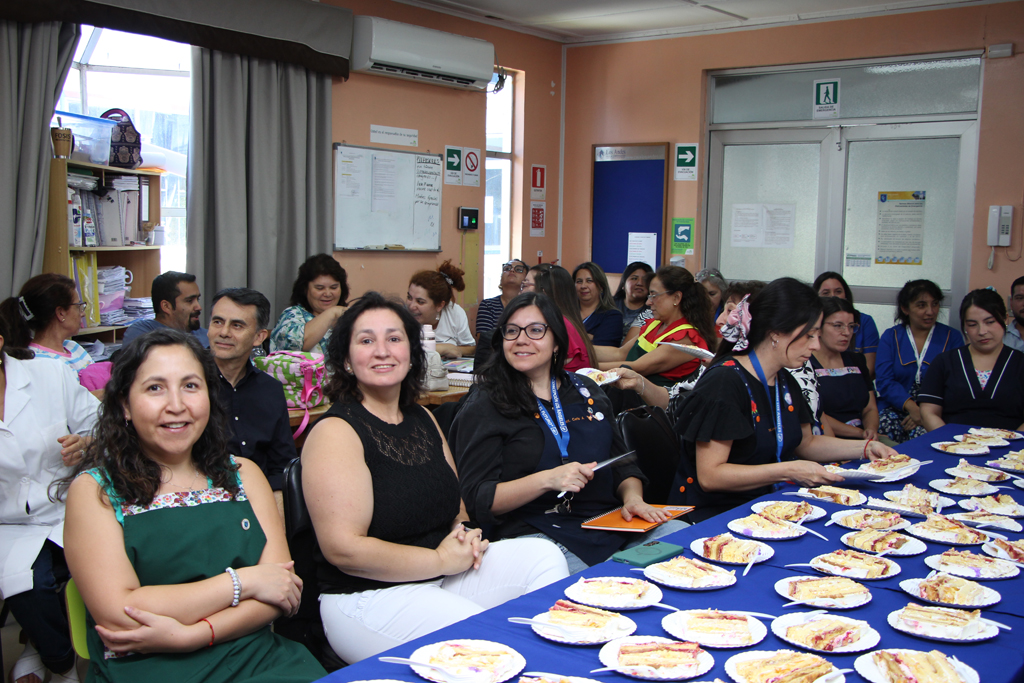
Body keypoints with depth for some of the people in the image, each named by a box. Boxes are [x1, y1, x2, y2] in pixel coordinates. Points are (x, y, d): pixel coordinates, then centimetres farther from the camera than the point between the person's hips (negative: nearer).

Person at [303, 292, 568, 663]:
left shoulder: (423, 420, 12)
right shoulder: (336, 432, -13)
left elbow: (456, 503, 24)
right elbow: (343, 549, -20)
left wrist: (465, 535, 0)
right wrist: (441, 559, -16)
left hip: (442, 576, 8)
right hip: (369, 596, -8)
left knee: (542, 555, -9)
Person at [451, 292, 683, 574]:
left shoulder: (586, 390, 18)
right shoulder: (484, 407, 1)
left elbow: (622, 463, 22)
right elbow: (477, 500, -6)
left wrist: (633, 497, 0)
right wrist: (546, 480, -19)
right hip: (535, 535, -6)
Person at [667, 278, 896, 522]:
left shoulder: (785, 382, 10)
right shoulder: (725, 381, -19)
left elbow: (805, 443, 27)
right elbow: (709, 476, -23)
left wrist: (865, 448, 14)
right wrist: (788, 471, -25)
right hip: (710, 516, -9)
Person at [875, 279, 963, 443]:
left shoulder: (952, 337, 10)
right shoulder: (890, 336, 11)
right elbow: (884, 381, -1)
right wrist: (911, 407, -19)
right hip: (896, 409, 1)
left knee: (922, 434, -34)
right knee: (886, 425, -33)